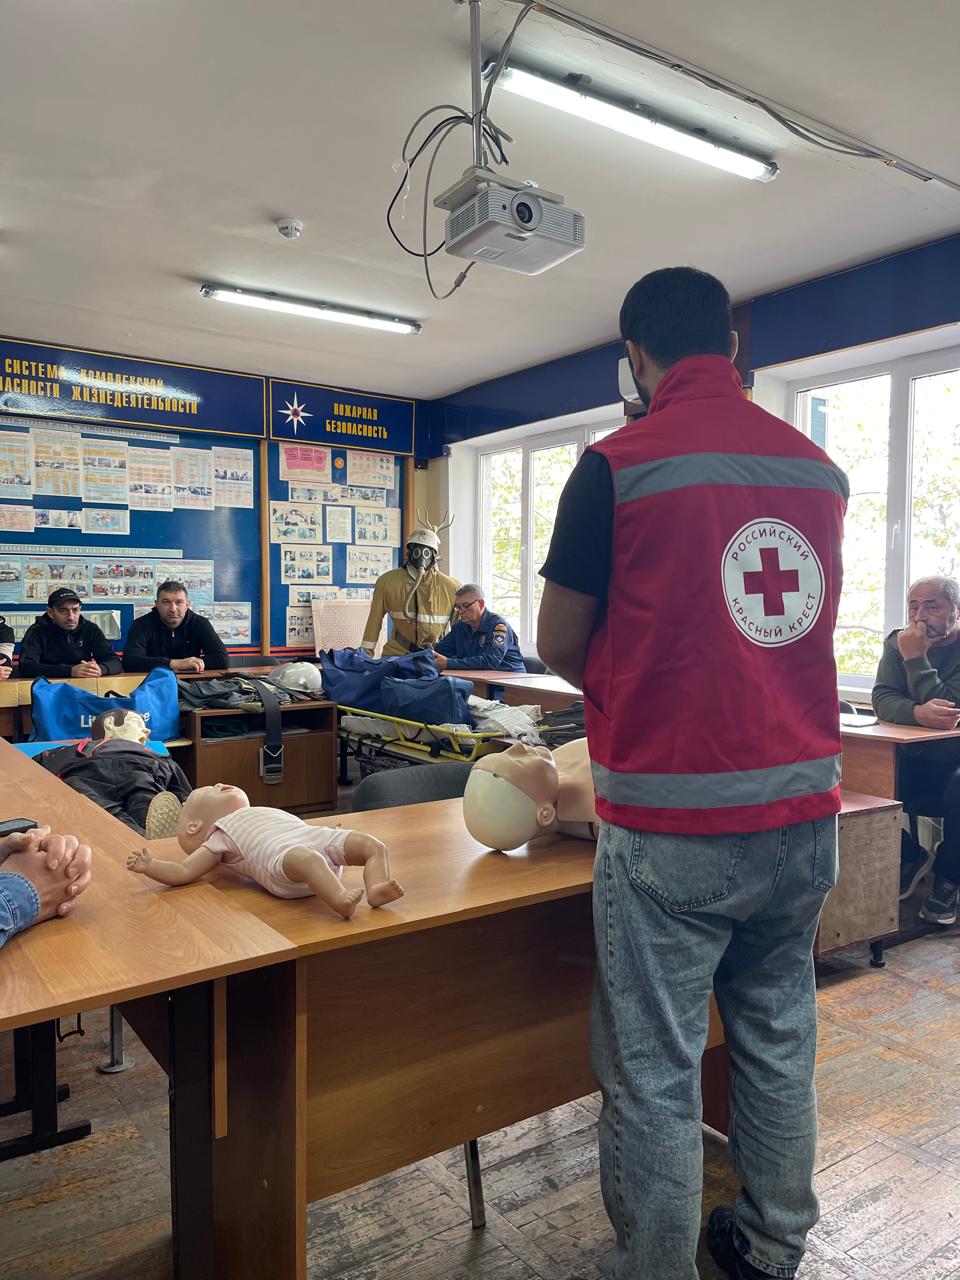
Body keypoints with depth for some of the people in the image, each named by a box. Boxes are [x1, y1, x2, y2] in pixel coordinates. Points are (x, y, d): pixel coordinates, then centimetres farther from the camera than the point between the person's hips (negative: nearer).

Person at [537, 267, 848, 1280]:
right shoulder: (818, 467, 7)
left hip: (672, 823, -6)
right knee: (778, 1039, 22)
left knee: (653, 1072, 8)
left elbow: (558, 644, -5)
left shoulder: (618, 465, -9)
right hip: (803, 812, 7)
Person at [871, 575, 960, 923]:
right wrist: (918, 712, -30)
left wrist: (916, 658, -20)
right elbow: (882, 698, -8)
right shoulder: (897, 643, 6)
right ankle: (909, 858, 5)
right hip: (911, 757, 4)